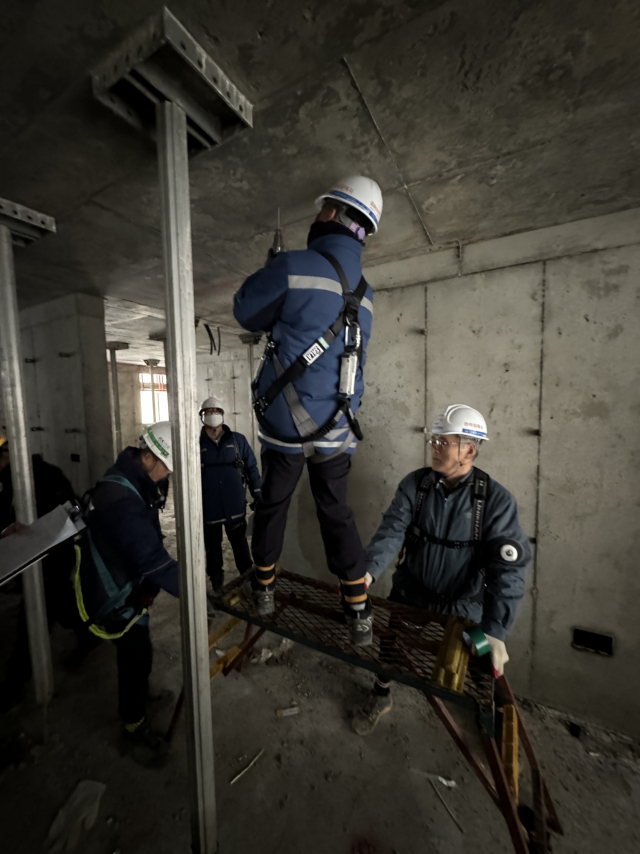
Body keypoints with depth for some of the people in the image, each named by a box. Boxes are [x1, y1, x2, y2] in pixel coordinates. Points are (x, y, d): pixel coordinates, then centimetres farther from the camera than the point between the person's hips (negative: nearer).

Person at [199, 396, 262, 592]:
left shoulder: (238, 440, 1)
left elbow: (252, 468, 4)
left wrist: (258, 495, 1)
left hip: (235, 506, 0)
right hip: (208, 508, 1)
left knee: (240, 543, 13)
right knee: (212, 547, 16)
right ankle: (216, 581, 37)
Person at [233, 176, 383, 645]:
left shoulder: (293, 266, -8)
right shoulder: (364, 293, 12)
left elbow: (247, 314, 4)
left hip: (287, 420, -4)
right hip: (338, 429, 5)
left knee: (273, 503, 18)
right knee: (336, 511, 18)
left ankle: (263, 586, 39)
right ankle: (359, 611, 25)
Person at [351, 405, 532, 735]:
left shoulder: (496, 499, -18)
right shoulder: (414, 484, -13)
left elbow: (508, 568, -21)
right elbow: (391, 531, -19)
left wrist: (495, 630, -27)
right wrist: (368, 571, -34)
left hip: (462, 606, -1)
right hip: (409, 595, 2)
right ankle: (381, 697, 49)